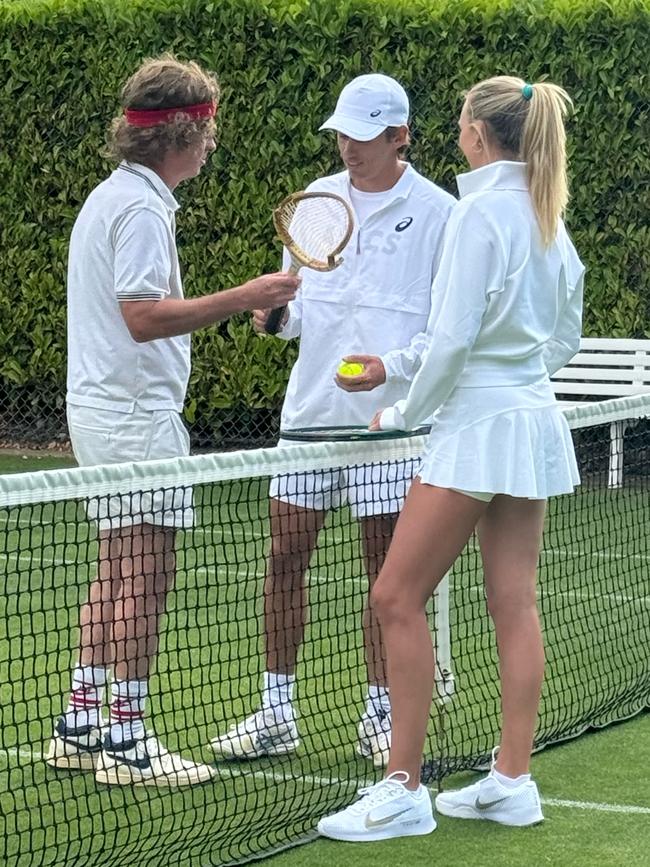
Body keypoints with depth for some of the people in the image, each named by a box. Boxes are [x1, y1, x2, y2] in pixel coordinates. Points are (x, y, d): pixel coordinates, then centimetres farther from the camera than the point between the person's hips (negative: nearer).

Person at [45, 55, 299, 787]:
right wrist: (241, 298, -26)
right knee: (144, 576, -6)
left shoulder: (111, 197, 15)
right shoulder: (141, 207, -16)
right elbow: (144, 315, -25)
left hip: (105, 408, 10)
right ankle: (126, 740, -3)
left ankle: (80, 725, 19)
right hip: (135, 416, -10)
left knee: (117, 575, 15)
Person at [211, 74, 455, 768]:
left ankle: (380, 716, 13)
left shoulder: (435, 212, -4)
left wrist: (390, 364, -19)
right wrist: (277, 314, -5)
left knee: (386, 568, 2)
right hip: (310, 410, 4)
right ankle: (276, 711, 11)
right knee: (286, 555, 3)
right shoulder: (315, 199, 10)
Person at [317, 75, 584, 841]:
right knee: (514, 603, 9)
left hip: (478, 426, -9)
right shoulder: (548, 218, 10)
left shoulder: (481, 212, -15)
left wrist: (406, 412, -5)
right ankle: (512, 782, 12)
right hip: (536, 420, 9)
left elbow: (452, 339, -18)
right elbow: (565, 340, 18)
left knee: (397, 598, -4)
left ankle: (404, 790, -3)